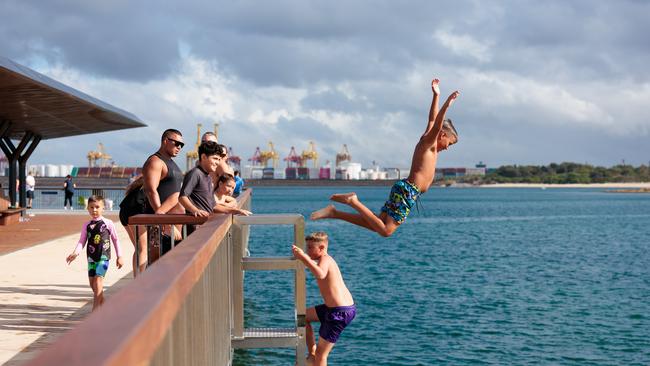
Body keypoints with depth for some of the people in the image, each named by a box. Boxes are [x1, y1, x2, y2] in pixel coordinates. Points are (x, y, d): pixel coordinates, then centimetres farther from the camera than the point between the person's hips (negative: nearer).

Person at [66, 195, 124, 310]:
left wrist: (119, 256, 6)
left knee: (98, 281, -15)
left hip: (103, 257, -4)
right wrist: (75, 253, -15)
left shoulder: (108, 223, -2)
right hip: (91, 258, 4)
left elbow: (115, 240, 5)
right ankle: (103, 305, 27)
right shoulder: (86, 225, 5)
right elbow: (82, 241, 3)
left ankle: (95, 309, -15)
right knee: (92, 283, 7)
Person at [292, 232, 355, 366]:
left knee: (321, 353, -2)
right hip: (346, 308, 10)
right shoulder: (326, 259, 15)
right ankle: (312, 354, 27)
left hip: (340, 313, -10)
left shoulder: (325, 259, -15)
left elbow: (320, 274, -37)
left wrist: (304, 258, -34)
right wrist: (299, 254, 15)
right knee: (304, 317, 26)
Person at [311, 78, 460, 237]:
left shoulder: (428, 143, 22)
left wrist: (436, 96, 34)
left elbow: (432, 119, 32)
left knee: (377, 225, 7)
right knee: (386, 230, -17)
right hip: (407, 191, -10)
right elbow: (435, 127, -24)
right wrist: (446, 105, -31)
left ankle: (333, 212, 5)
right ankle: (354, 202, -17)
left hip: (405, 190, 10)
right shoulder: (428, 142, -4)